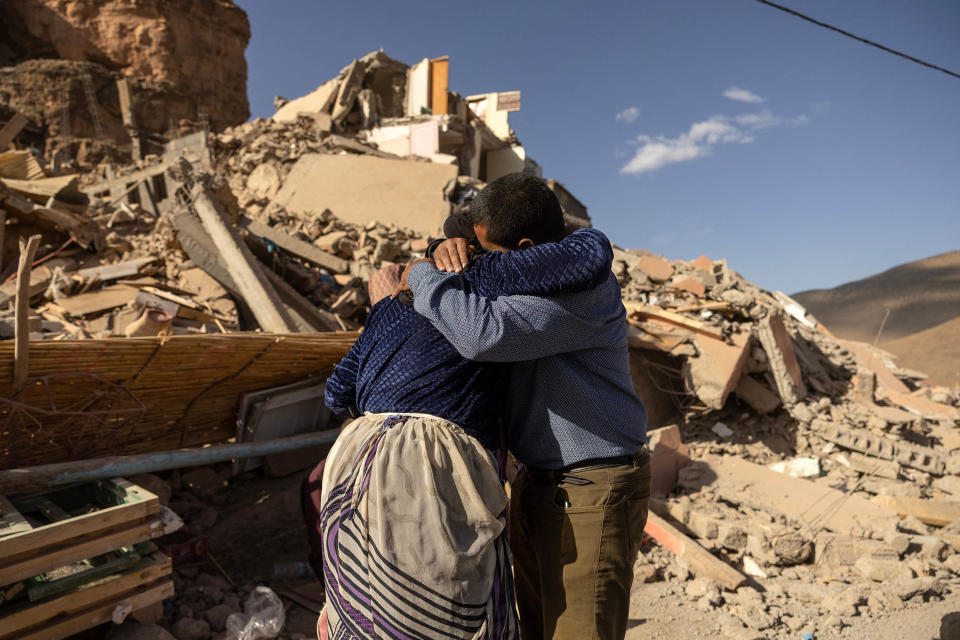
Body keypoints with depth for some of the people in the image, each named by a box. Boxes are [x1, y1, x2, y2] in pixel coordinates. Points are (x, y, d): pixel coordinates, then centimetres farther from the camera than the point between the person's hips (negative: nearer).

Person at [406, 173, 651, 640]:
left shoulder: (583, 287, -23)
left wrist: (416, 277, -20)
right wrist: (451, 253, -2)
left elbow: (483, 332, -36)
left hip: (590, 494, -9)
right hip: (537, 483, 9)